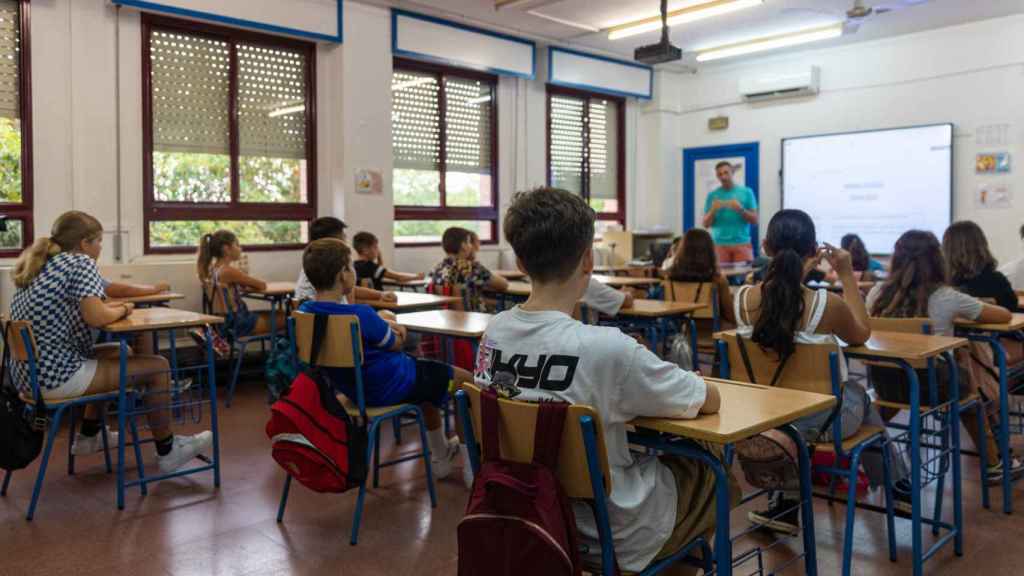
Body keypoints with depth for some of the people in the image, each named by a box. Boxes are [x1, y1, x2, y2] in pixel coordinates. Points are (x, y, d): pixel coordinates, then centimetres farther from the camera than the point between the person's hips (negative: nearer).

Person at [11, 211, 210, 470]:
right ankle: (167, 451, 9)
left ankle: (88, 436, 35)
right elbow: (97, 317, -22)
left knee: (120, 354, 29)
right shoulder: (80, 262, -11)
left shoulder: (39, 264, 15)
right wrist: (123, 309, -2)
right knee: (158, 366, -3)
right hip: (57, 376, -10)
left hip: (28, 374, 10)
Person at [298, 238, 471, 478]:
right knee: (464, 377, 8)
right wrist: (391, 329, 8)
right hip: (388, 387, -8)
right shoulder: (359, 315, -31)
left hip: (351, 386, 8)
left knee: (429, 379, 31)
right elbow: (396, 344, -11)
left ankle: (440, 454, 42)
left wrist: (384, 325, -1)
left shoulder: (305, 312, -8)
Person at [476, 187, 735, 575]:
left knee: (658, 458, 29)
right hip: (615, 532, -6)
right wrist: (646, 388, 3)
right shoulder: (606, 347, -31)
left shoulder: (493, 333, -10)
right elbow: (710, 400, -16)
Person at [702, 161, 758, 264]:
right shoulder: (712, 195, 7)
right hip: (719, 244, 0)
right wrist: (713, 210, -11)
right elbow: (706, 224, 6)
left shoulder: (746, 192, 6)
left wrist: (741, 210, -12)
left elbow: (755, 220, 4)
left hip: (742, 243, 0)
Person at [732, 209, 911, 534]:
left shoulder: (744, 298, -16)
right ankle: (897, 485, 49)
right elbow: (862, 335, 1)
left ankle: (785, 502, 27)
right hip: (823, 417, -2)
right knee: (859, 393, 32)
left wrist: (797, 274, 13)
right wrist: (847, 275, 1)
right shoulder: (827, 304, -23)